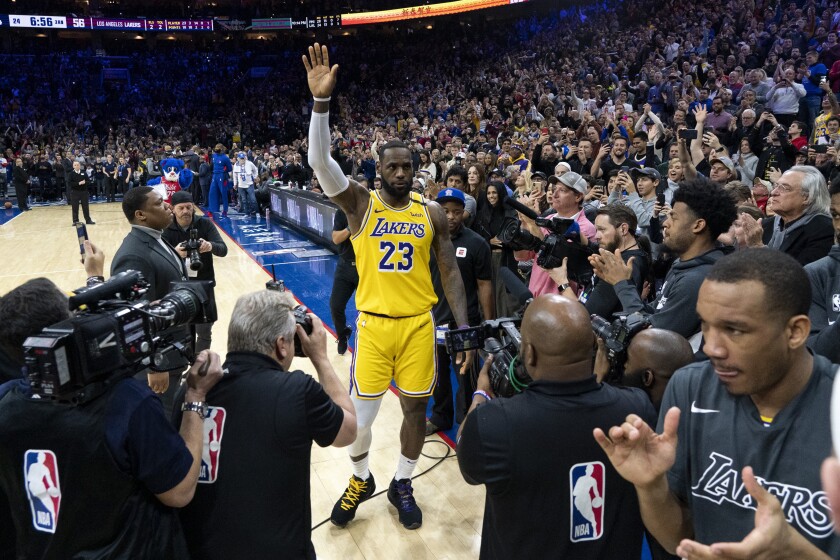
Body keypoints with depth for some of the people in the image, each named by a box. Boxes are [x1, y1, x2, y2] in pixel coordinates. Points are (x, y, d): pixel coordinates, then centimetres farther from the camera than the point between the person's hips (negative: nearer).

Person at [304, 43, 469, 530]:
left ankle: (402, 486, 34)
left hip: (419, 323, 2)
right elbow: (321, 162, -20)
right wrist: (322, 101, -32)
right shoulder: (361, 204, -4)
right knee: (360, 414, 4)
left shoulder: (432, 213, 1)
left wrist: (463, 326, -3)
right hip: (373, 322, -1)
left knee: (417, 408, 11)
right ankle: (360, 480, 34)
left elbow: (450, 272, 4)